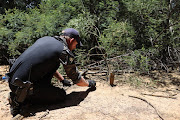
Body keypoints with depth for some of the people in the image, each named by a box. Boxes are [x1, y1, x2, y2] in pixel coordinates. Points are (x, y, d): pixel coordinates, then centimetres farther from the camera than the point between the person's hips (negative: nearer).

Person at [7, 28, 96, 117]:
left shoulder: (45, 39, 13)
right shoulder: (65, 52, -10)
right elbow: (76, 79, 0)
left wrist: (62, 80, 33)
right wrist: (89, 84, 20)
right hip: (21, 86, -8)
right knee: (61, 95, 1)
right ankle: (22, 99, 0)